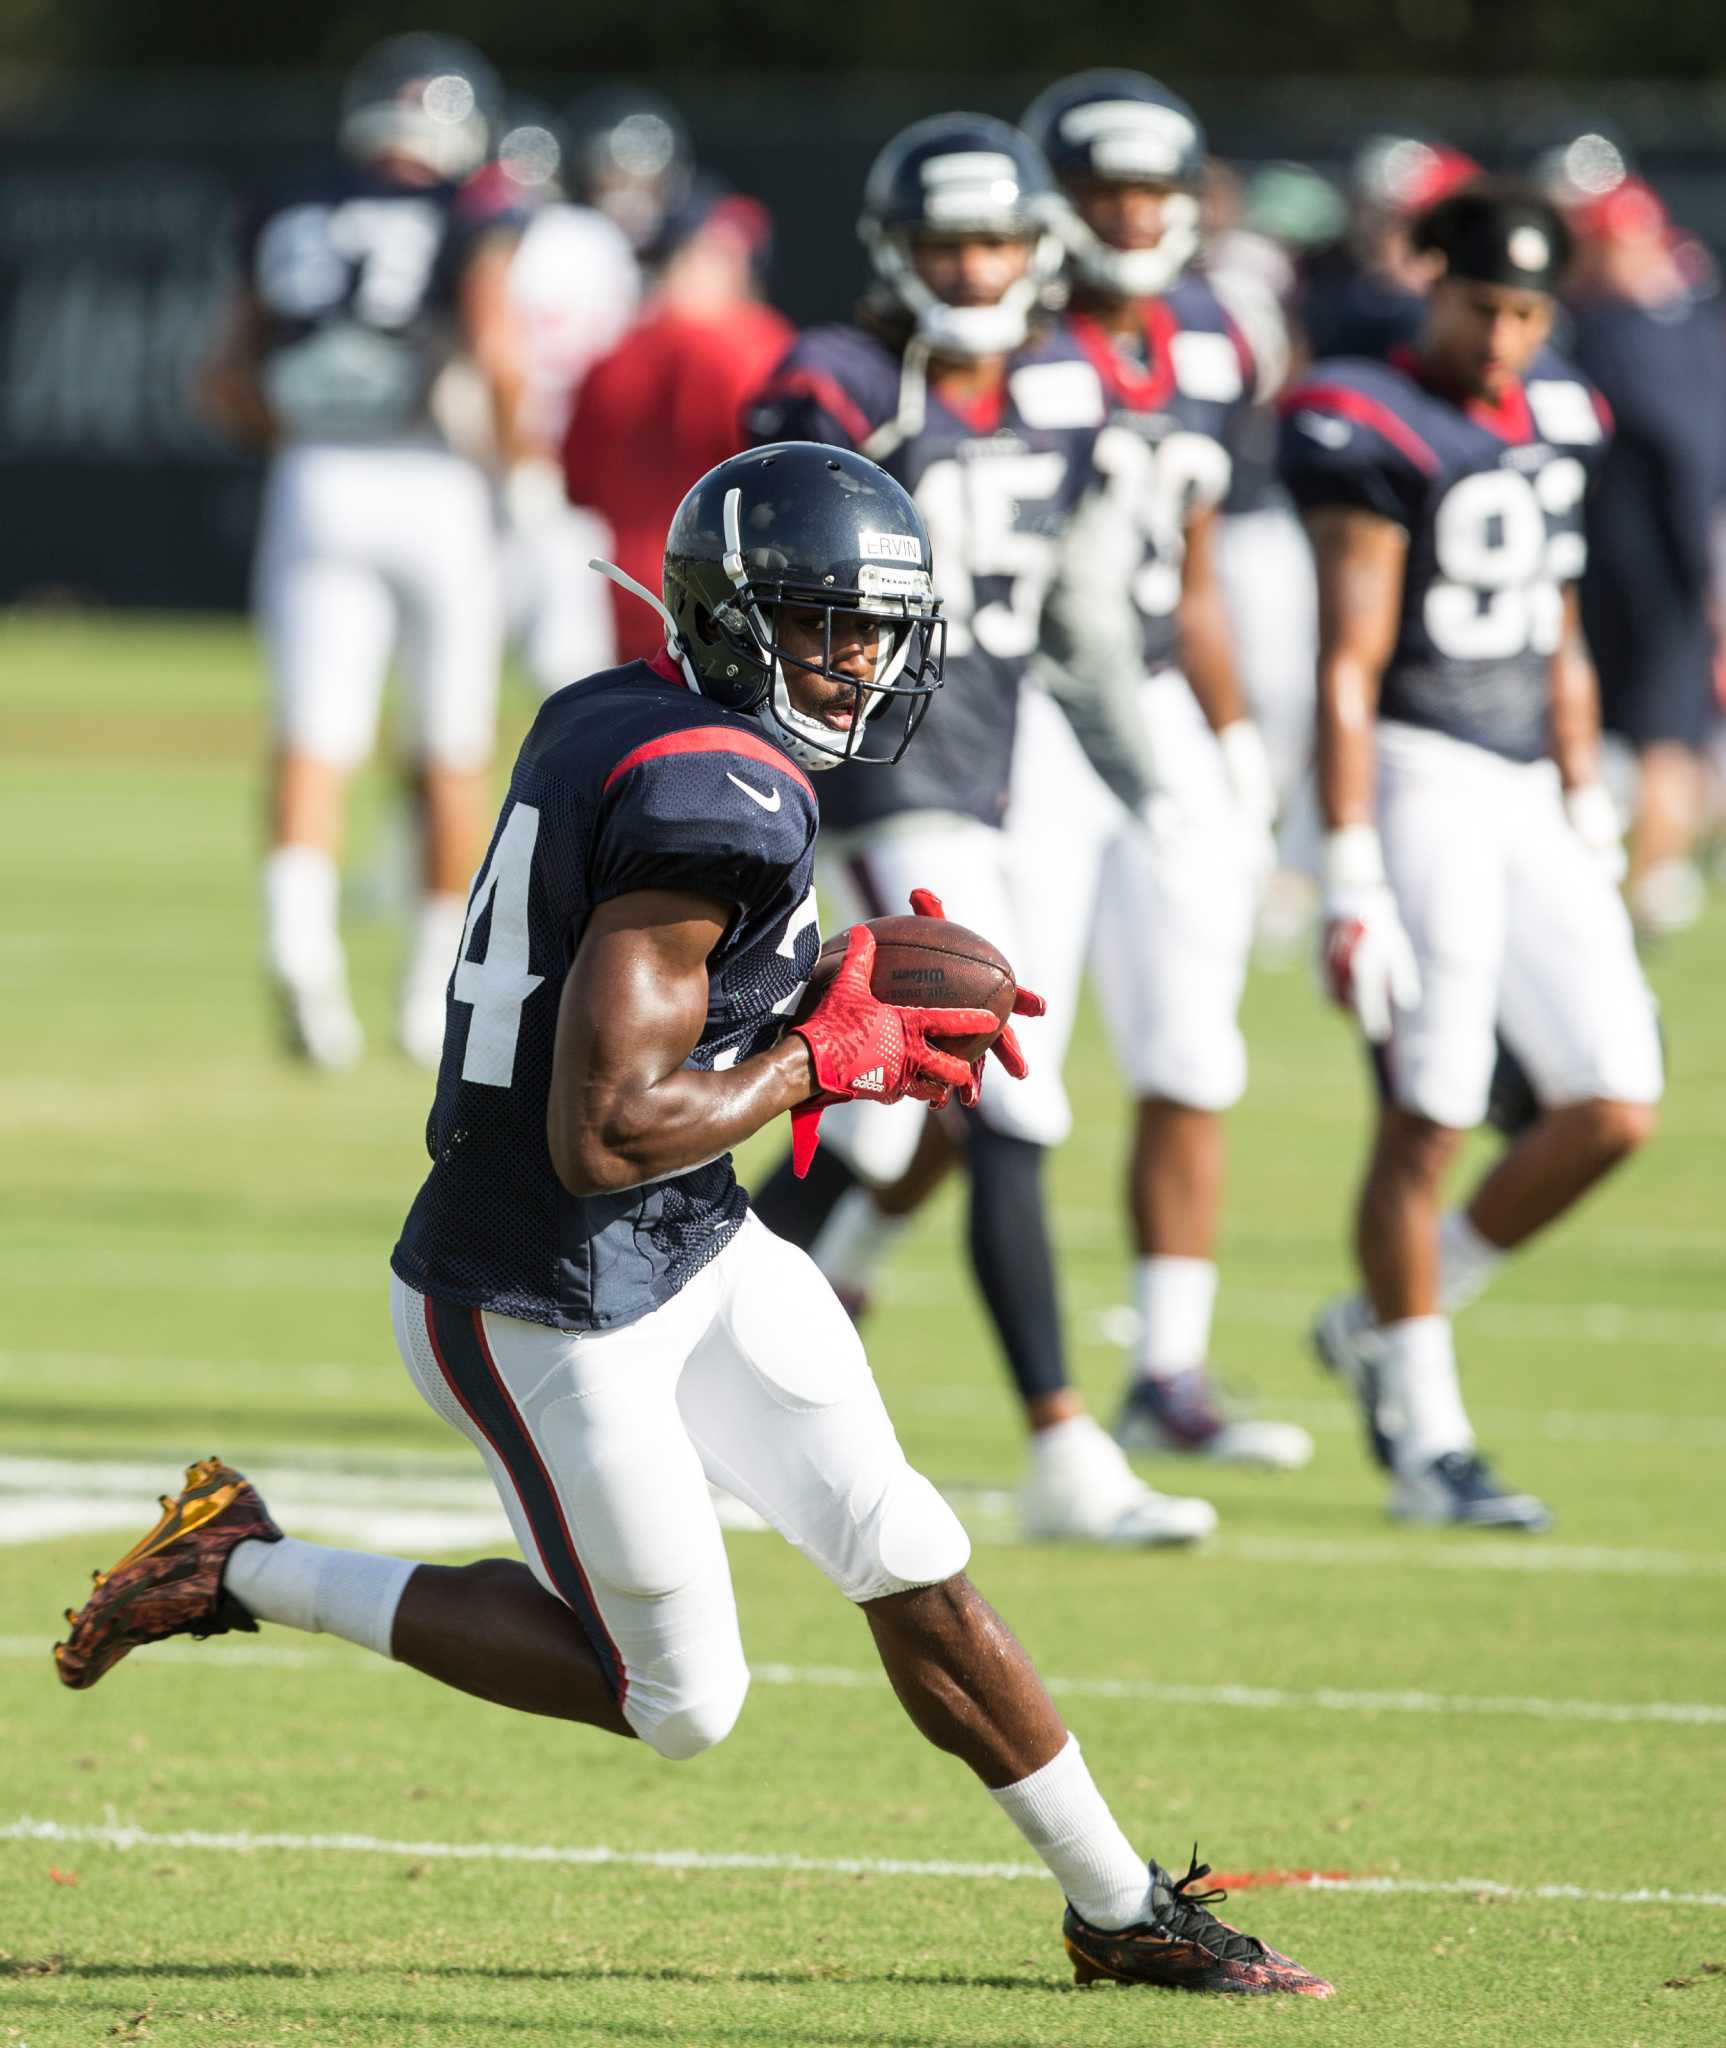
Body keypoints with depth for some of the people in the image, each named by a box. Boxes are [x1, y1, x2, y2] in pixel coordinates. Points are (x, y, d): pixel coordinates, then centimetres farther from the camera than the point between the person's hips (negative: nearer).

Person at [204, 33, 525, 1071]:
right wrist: (521, 440, 2)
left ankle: (300, 924, -34)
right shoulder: (471, 226, -3)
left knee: (316, 742, -6)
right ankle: (438, 989, 19)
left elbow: (232, 384, 13)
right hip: (433, 489, -2)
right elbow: (497, 354, -17)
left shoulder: (293, 220, 11)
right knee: (452, 760, 13)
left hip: (313, 482, 2)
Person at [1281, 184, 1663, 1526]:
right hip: (1421, 777, -8)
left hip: (1528, 796, 8)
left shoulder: (1556, 422, 12)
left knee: (1615, 1110, 2)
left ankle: (1384, 1327, 19)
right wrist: (1352, 881, -17)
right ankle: (1427, 1440, 4)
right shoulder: (1376, 433, -11)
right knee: (1429, 1117, -5)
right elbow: (1348, 671, -14)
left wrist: (1590, 828, 20)